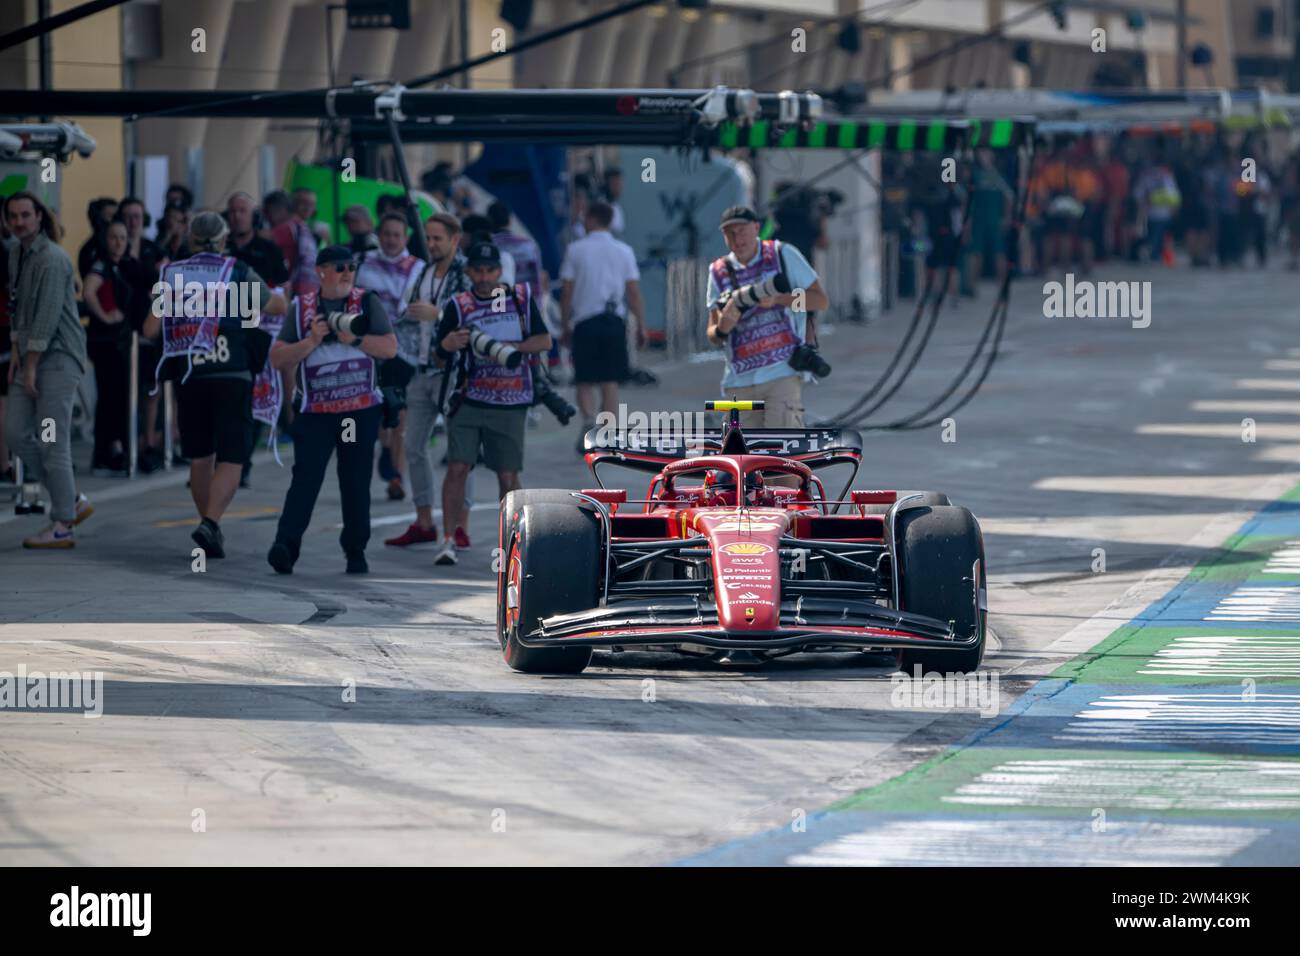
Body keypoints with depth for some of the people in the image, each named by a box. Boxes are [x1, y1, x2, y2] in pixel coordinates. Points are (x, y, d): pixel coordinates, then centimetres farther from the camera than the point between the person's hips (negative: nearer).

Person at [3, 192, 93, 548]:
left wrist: (31, 367, -18)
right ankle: (74, 501, 16)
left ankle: (62, 526, -4)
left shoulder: (51, 259, -15)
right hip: (31, 357, 9)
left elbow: (47, 317, -18)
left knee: (53, 442, -9)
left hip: (58, 358, -9)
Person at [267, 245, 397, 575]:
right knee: (306, 477, -13)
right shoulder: (302, 307, 7)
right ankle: (286, 545, -21)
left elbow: (390, 347, -1)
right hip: (315, 411, -1)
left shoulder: (367, 302, 6)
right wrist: (310, 341, -12)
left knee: (356, 482, 5)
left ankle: (355, 550, 14)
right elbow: (278, 358, 3)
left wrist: (355, 338, -14)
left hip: (361, 409, 1)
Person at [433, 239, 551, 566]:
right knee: (457, 467, -11)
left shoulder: (521, 298, 6)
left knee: (508, 475, 4)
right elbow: (441, 353, 1)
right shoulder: (458, 305, 3)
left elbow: (545, 341, 5)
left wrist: (511, 348, -11)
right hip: (469, 401, -1)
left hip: (510, 404, 1)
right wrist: (448, 345, -23)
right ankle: (449, 541, -10)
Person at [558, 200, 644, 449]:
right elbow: (634, 292, 2)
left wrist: (565, 326, 8)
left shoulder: (575, 249, -1)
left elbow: (567, 292, 0)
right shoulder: (624, 251, 4)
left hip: (585, 322, -2)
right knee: (610, 382, 8)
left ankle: (589, 419, -22)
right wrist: (641, 326, 8)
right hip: (614, 321, 2)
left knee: (585, 382, 5)